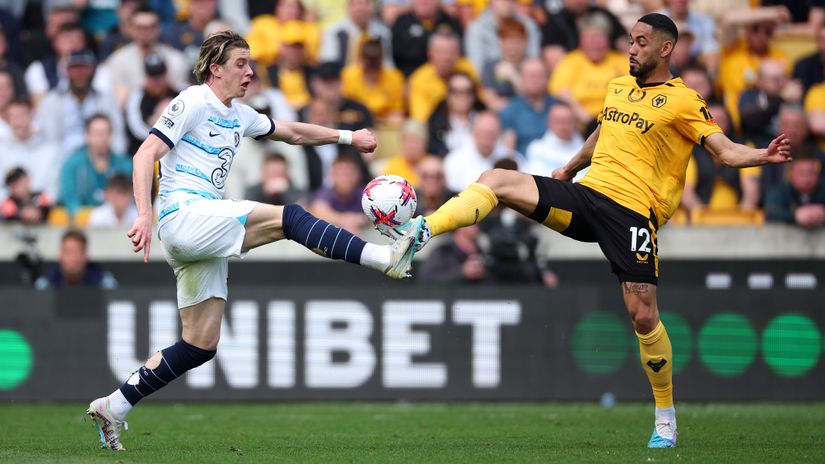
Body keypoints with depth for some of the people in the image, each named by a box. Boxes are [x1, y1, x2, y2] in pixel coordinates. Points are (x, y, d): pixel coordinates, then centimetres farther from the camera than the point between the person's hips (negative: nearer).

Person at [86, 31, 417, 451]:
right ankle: (384, 258, -32)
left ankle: (112, 408, 9)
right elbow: (145, 155, -12)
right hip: (183, 215, -10)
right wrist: (144, 214, -23)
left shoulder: (239, 116, 22)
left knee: (201, 345, 5)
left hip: (204, 235, 10)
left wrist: (347, 137, 29)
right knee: (287, 216, -22)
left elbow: (292, 132, 36)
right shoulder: (193, 102, -4)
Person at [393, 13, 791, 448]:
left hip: (631, 212, -6)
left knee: (643, 316, -9)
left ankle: (666, 418, 6)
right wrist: (569, 168, 44)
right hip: (584, 197, 6)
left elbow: (726, 151, -11)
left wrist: (761, 155, -30)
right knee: (496, 180, -12)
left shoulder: (683, 101, -3)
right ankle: (421, 231, -19)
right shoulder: (618, 86, 17)